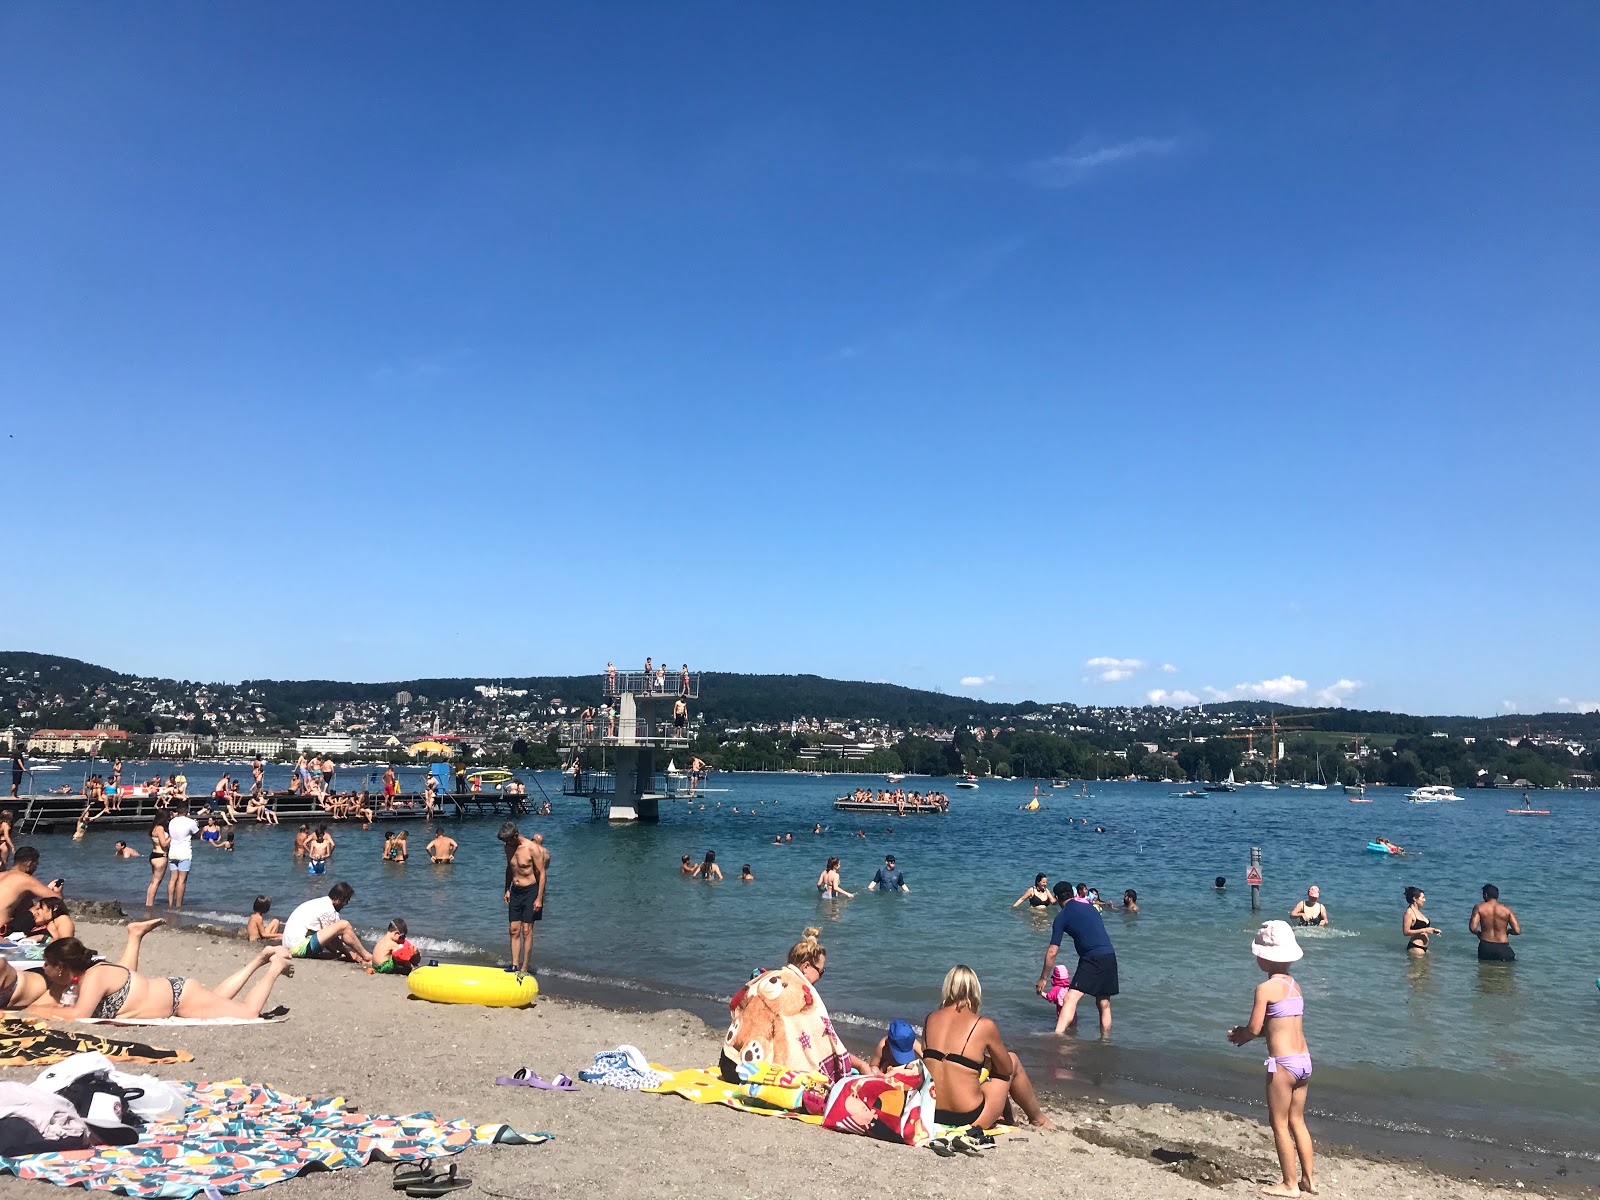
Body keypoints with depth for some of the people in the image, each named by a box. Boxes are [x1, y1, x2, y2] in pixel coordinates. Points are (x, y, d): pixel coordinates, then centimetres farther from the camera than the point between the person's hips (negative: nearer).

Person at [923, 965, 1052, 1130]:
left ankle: (1008, 1117, 46)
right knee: (1013, 1060, 21)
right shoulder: (985, 1026, -11)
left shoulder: (931, 1019, 1)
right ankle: (1037, 1119, 41)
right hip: (969, 1119, -5)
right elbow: (1007, 1069, 2)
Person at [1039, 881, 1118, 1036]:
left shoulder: (1062, 917, 0)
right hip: (1110, 957, 6)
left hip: (1092, 959, -6)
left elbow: (1052, 952, 0)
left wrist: (1043, 979, 8)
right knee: (1104, 1004, 18)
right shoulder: (1088, 905, 17)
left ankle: (1058, 1035, -30)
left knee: (1072, 998, -15)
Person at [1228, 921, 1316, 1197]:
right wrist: (1246, 1033, 17)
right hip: (1304, 1061, 8)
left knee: (1280, 1125, 6)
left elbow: (1254, 1029, -14)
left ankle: (1289, 1184, 14)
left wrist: (1239, 1035, 8)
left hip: (1283, 1063, -8)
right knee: (1297, 1121, 20)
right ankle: (1308, 1178, 27)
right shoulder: (1294, 984, 9)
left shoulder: (1265, 988, -14)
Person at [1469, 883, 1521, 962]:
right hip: (1503, 947, 0)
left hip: (1485, 947, 0)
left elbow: (1473, 928, -13)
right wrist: (1507, 931, 18)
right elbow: (1517, 931, -5)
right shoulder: (1507, 910, 1)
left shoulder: (1479, 908, -3)